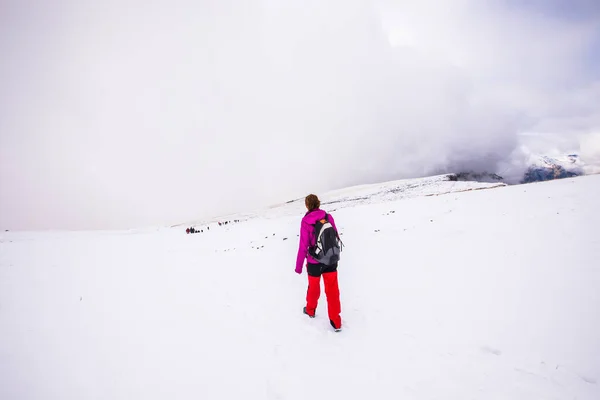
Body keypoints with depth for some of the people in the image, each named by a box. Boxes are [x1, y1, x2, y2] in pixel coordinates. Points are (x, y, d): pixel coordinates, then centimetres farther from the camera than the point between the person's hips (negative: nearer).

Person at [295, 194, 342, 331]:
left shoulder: (306, 221, -15)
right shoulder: (328, 217, -6)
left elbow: (303, 246, -15)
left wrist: (298, 266, -4)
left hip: (314, 262, -2)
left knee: (313, 286, 21)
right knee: (332, 289, 12)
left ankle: (310, 310, 45)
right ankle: (336, 321, 18)